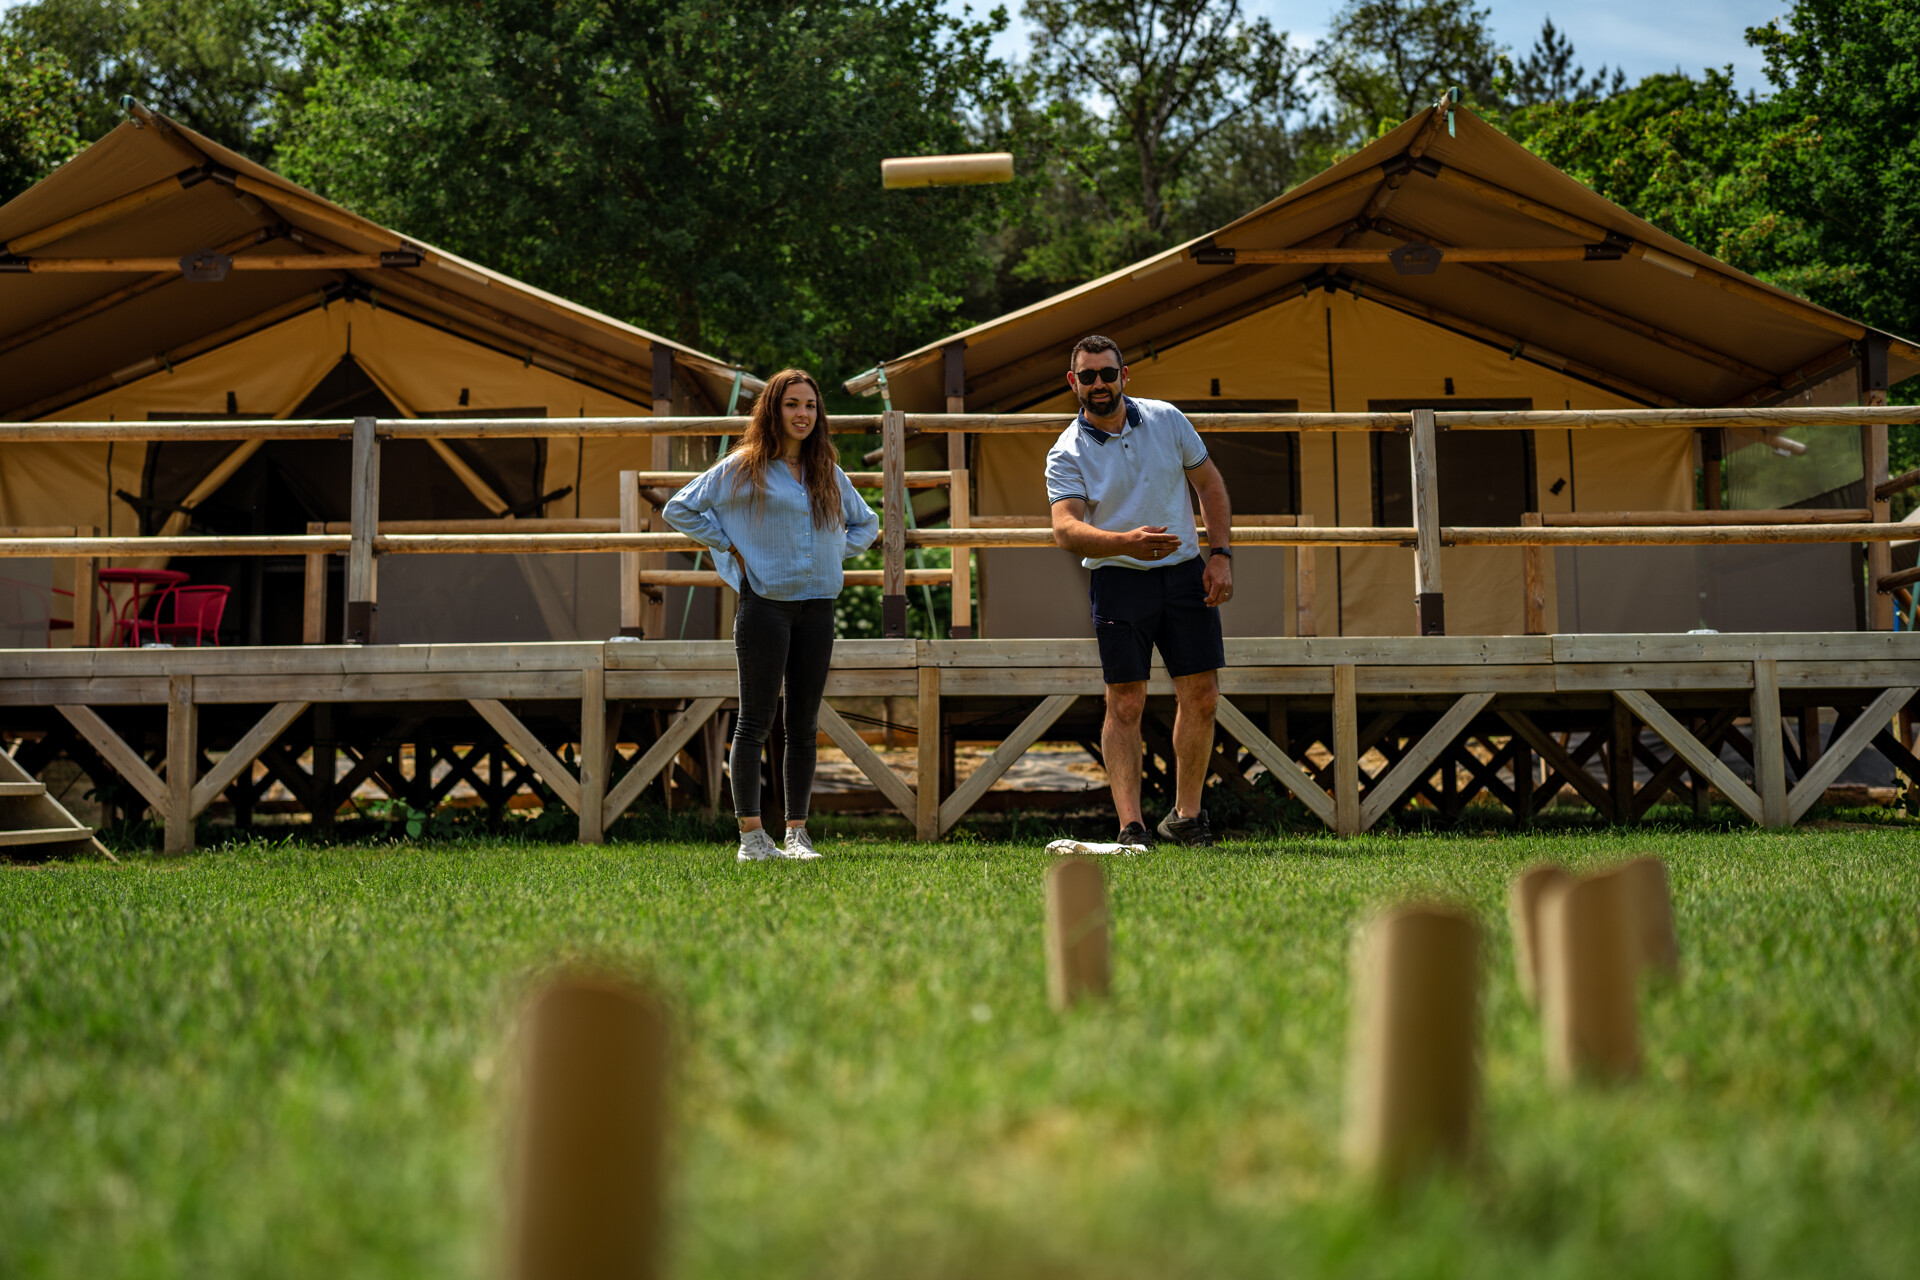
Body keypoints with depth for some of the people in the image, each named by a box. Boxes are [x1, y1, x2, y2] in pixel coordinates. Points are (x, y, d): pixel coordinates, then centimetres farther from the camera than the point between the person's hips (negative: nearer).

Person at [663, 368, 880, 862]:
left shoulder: (829, 473, 13)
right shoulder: (743, 467, 0)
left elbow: (866, 523, 28)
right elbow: (680, 509, 2)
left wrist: (835, 555, 10)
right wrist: (731, 549, -3)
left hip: (817, 607, 5)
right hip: (765, 603, -5)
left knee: (804, 725, 6)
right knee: (755, 721, -4)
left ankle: (797, 834, 11)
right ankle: (751, 836, -2)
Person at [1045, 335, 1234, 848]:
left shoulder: (1166, 419, 4)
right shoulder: (1066, 454, -7)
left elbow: (1209, 483, 12)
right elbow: (1065, 527, -20)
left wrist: (1220, 555, 3)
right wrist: (1126, 543, -37)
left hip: (1185, 573, 3)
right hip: (1119, 579, -3)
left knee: (1201, 696, 2)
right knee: (1125, 703, -9)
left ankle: (1186, 816, 15)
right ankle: (1131, 826, -9)